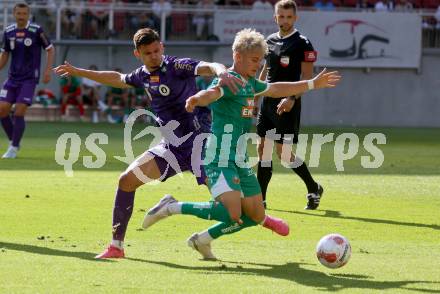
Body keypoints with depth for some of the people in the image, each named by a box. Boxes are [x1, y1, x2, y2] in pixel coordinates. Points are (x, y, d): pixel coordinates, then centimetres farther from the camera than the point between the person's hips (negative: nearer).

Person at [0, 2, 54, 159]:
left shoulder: (36, 30, -7)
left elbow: (50, 49, 0)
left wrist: (48, 70, -9)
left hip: (29, 78, -4)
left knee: (19, 112, -12)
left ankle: (14, 148, -1)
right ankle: (13, 141, 16)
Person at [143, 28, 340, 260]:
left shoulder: (249, 83, 15)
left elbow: (275, 89, 33)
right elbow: (213, 93, -35)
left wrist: (313, 84, 41)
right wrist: (197, 99, -59)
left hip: (240, 160, 10)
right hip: (221, 160, -10)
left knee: (255, 216, 9)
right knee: (232, 213, -25)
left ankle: (202, 239, 22)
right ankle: (172, 208, -10)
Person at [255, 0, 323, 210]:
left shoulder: (302, 44, -8)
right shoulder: (270, 41, 12)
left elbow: (307, 78, -12)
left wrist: (292, 98, -23)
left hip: (288, 105, -7)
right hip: (268, 102, 7)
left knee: (283, 152, -7)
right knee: (263, 148, 4)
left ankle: (313, 189, 11)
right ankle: (260, 199, 9)